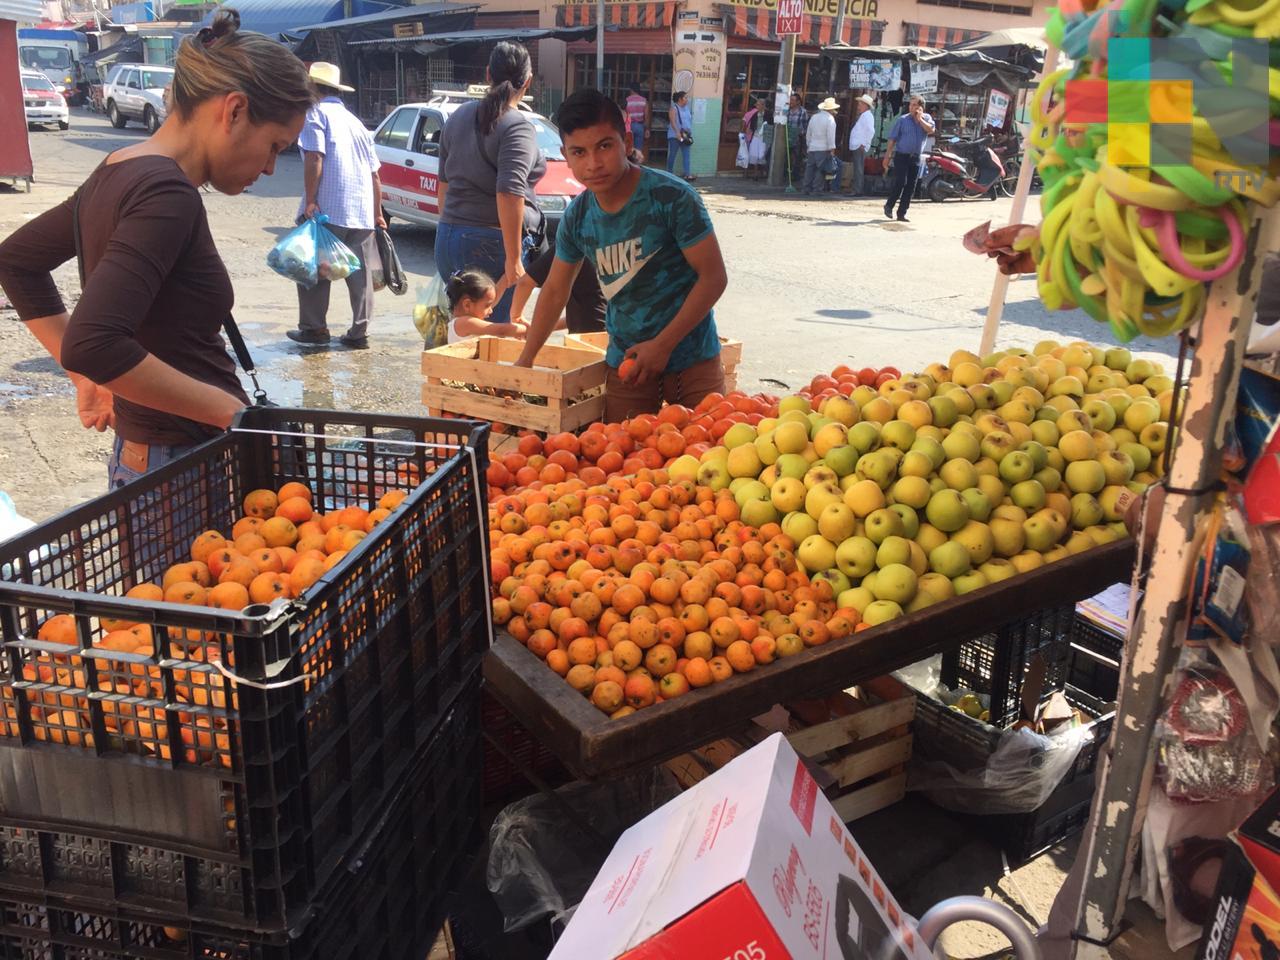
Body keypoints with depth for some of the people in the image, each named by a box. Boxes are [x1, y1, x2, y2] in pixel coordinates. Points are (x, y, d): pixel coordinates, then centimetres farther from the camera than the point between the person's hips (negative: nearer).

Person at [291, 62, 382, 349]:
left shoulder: (316, 113, 1)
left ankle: (314, 328, 6)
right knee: (360, 273, 6)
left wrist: (310, 201, -15)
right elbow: (375, 174, 19)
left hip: (327, 208, -6)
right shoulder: (355, 121, 21)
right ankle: (359, 333, 7)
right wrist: (377, 213, 23)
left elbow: (314, 158, -13)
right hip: (362, 212, 6)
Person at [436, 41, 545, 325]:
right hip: (491, 243, -7)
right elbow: (509, 193, -21)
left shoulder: (458, 117, 13)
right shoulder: (518, 128, -11)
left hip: (447, 237, 8)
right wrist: (513, 258, -20)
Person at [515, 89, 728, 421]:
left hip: (691, 361, -4)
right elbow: (555, 290, 14)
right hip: (626, 364, 4)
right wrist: (524, 361, 16)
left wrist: (662, 345, -16)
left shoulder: (673, 197, -15)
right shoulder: (577, 216, 1)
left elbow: (713, 277, -13)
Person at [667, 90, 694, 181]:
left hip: (685, 135, 6)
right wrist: (678, 133, -28)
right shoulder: (674, 109, -9)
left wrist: (690, 133, 13)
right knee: (672, 154, 2)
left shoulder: (687, 108, 12)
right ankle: (669, 174, 13)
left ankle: (687, 174, -5)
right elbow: (673, 122, -18)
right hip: (675, 135, -6)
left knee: (686, 155, -1)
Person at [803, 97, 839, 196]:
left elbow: (808, 133, 16)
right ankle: (817, 190, -7)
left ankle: (807, 189, 8)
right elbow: (831, 136, -12)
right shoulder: (830, 119, -7)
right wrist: (832, 149, -10)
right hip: (823, 149, -6)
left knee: (810, 168, 8)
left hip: (812, 148, 6)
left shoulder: (813, 117, 12)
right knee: (821, 170, -4)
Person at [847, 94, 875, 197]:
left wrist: (864, 144, -20)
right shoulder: (861, 115, 19)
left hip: (860, 147, -10)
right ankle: (854, 189, 19)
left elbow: (871, 131, -20)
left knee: (858, 169, -9)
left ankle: (857, 191, -9)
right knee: (857, 169, 13)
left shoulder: (867, 116, -10)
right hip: (855, 146, 10)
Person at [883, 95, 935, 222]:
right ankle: (889, 206, 5)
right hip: (901, 156, -3)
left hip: (915, 158, 3)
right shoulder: (902, 120, -1)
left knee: (910, 187, 3)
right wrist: (887, 156, -5)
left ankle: (902, 213, 10)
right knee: (900, 182, -15)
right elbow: (892, 139, -1)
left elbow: (931, 130, -13)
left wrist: (919, 119, -13)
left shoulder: (926, 118, 7)